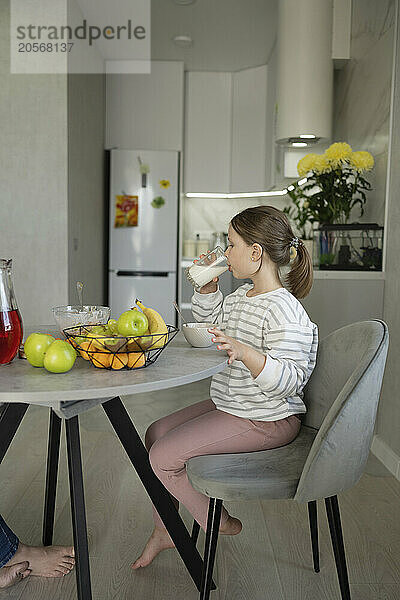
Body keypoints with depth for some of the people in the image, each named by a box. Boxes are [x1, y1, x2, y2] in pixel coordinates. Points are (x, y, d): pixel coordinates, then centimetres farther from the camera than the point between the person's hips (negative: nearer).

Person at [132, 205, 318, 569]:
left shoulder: (283, 310, -24)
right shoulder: (242, 296, 7)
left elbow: (288, 380, -28)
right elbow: (210, 320, 25)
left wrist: (245, 353, -41)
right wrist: (208, 285, 9)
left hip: (266, 420, -10)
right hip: (229, 405, 10)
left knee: (164, 456, -12)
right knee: (156, 433, 9)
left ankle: (220, 524, 12)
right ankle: (164, 531, 24)